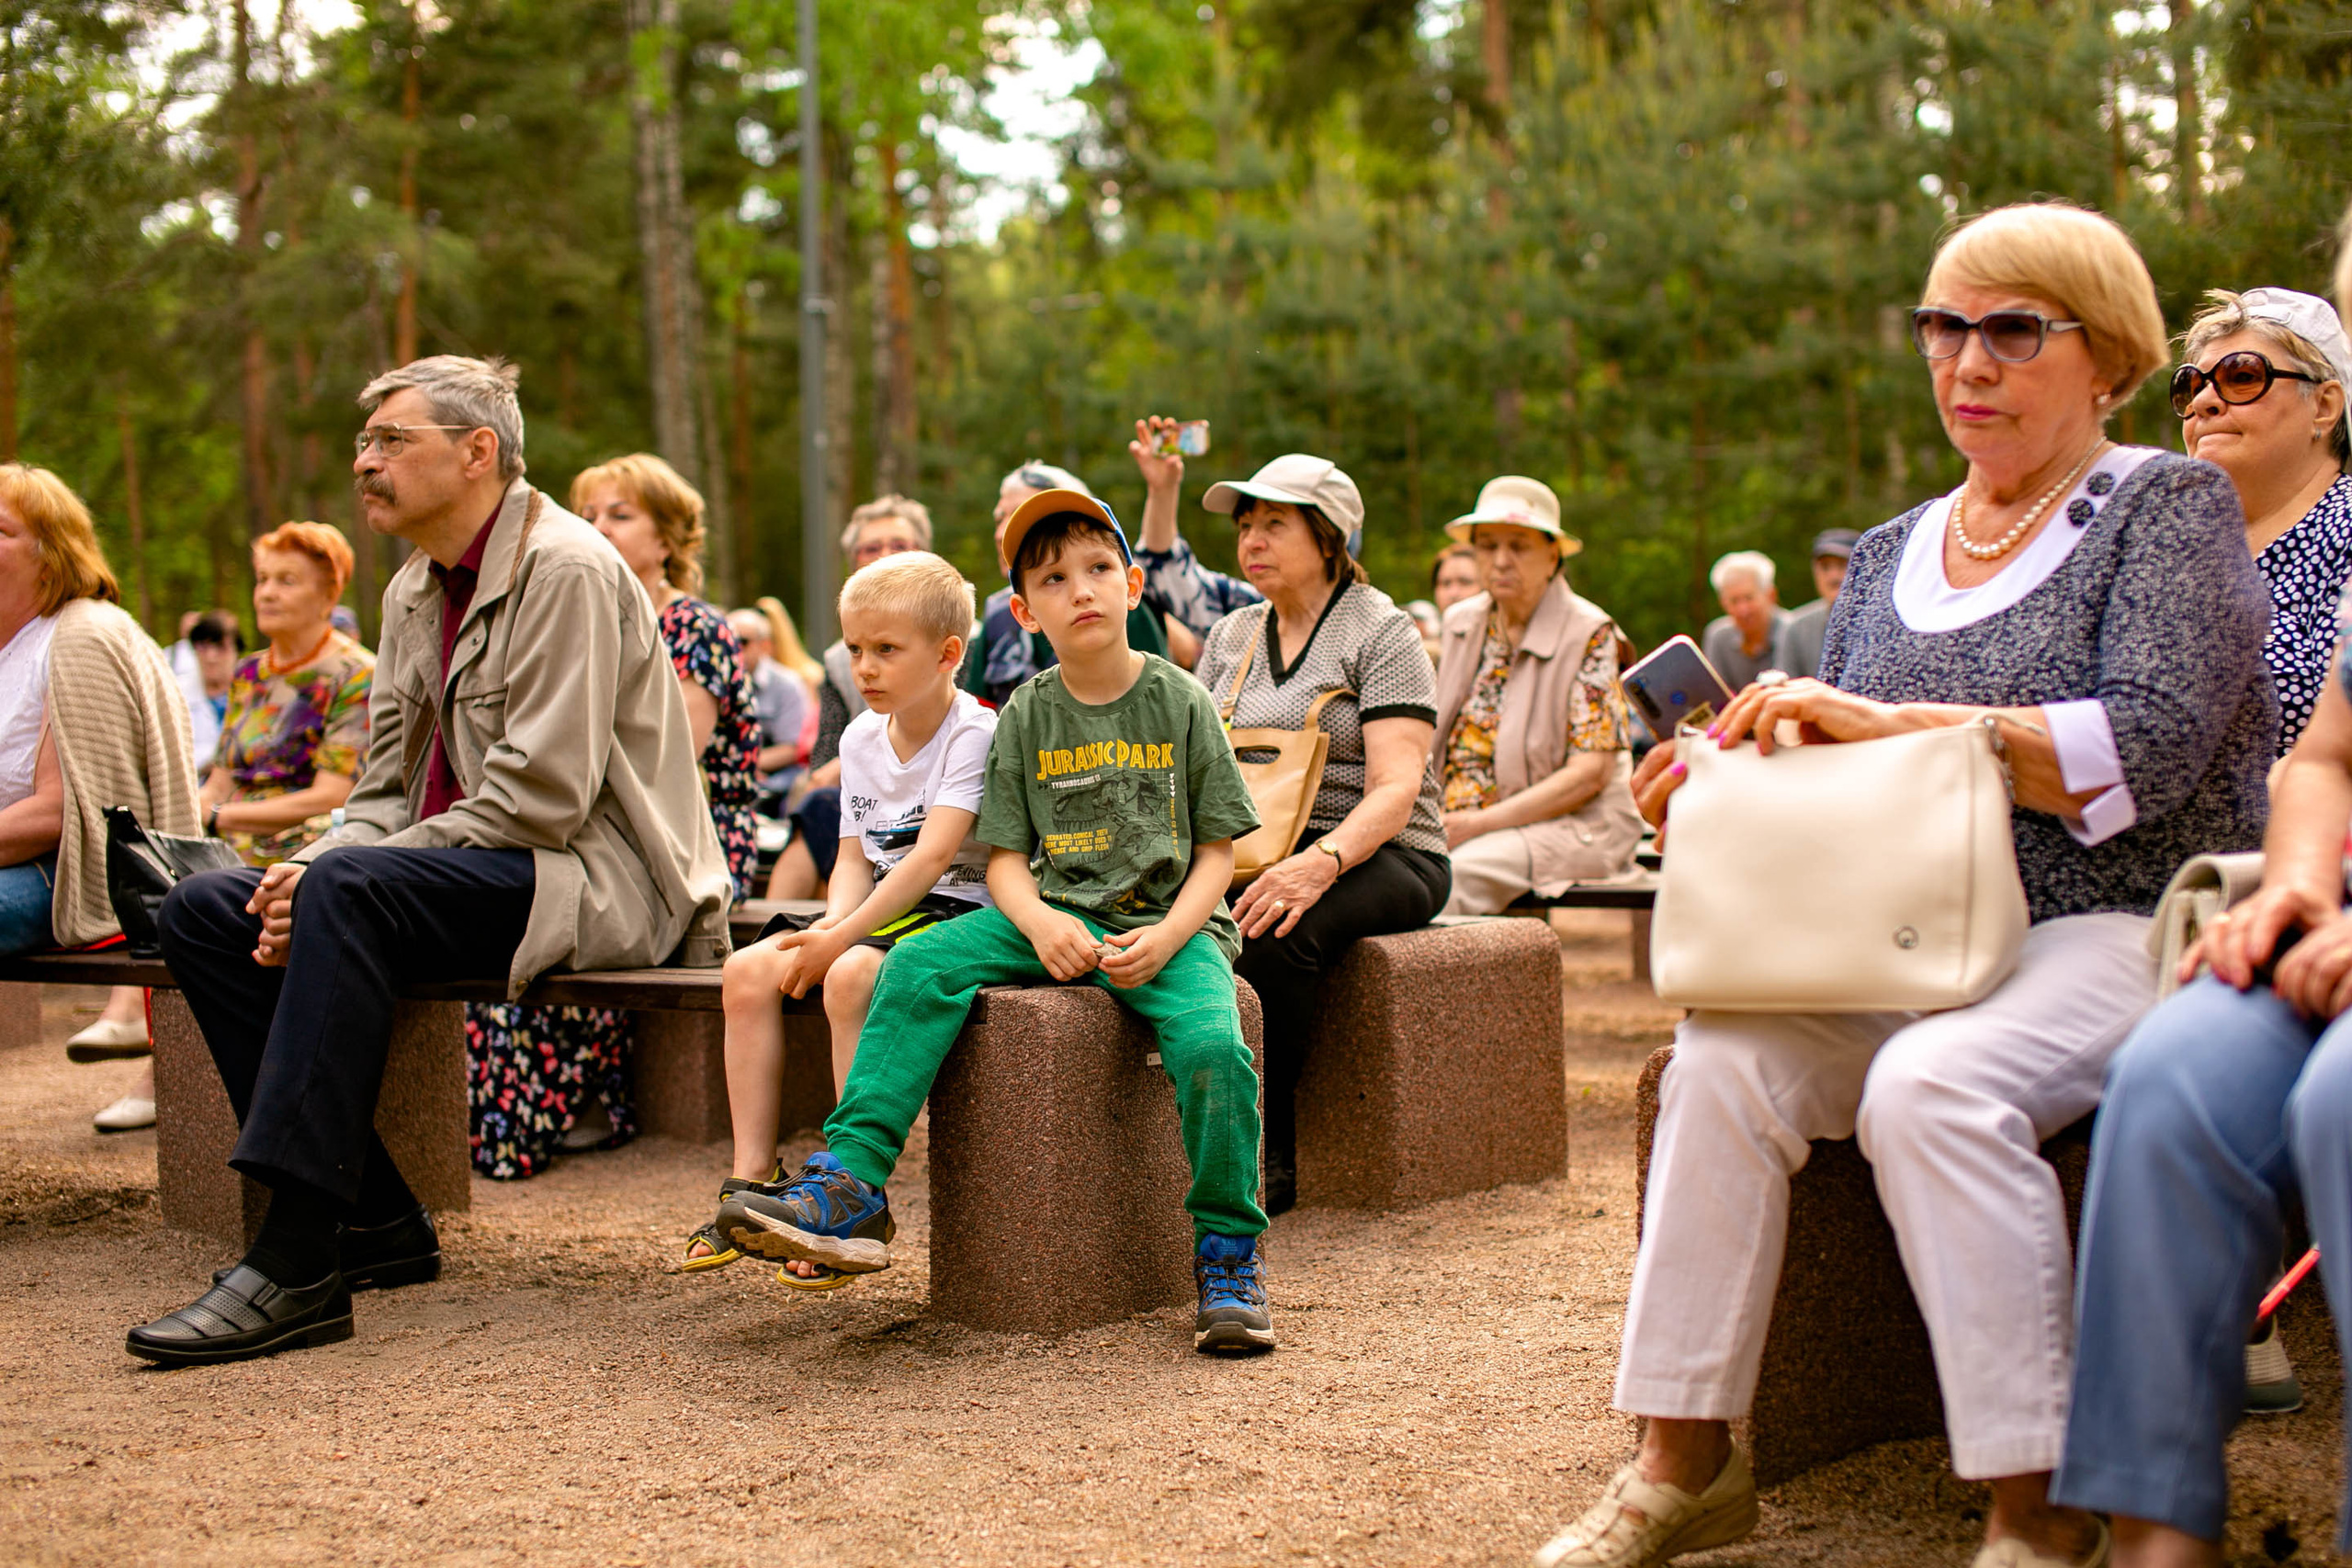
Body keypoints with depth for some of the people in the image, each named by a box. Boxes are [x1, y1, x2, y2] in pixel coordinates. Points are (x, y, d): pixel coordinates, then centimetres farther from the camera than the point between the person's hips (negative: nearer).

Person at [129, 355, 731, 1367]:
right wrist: (306, 877, -7)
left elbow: (539, 798, -21)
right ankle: (370, 1221, -6)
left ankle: (296, 1264, -35)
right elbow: (389, 793, 16)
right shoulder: (415, 593, 16)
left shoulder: (567, 571, -13)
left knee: (352, 890, -34)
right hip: (457, 870, 9)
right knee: (203, 911, -5)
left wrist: (332, 880, -20)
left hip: (596, 882, -9)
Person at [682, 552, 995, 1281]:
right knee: (747, 971, -11)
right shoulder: (861, 738, 11)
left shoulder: (975, 731, -14)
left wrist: (843, 938, -26)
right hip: (879, 911, 8)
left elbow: (932, 856, -23)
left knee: (851, 976, -34)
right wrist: (834, 922, -12)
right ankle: (752, 1180, -8)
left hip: (955, 911, -8)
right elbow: (855, 856, 11)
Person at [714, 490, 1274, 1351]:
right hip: (1056, 918, 3)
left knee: (1213, 1049, -32)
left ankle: (1228, 1252, -12)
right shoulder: (1024, 716, 7)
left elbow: (1218, 850, 1)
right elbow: (1005, 858, 7)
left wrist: (1164, 938, -15)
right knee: (919, 965, -21)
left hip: (1171, 925, -3)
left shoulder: (1181, 703, 1)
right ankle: (848, 1189, -23)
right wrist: (1038, 921, -15)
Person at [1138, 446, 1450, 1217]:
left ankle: (1267, 1157, -21)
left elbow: (1397, 787, -14)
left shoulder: (1381, 633, -2)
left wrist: (1320, 864, -31)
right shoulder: (1232, 634, 17)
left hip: (1377, 856, -5)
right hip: (1252, 851, 5)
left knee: (1268, 933, -36)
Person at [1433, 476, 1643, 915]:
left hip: (1569, 826, -5)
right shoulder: (1462, 622, 11)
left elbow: (1590, 774, -12)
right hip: (1453, 821, 5)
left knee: (1456, 873, -34)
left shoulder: (1589, 633, -7)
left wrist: (1479, 823, -19)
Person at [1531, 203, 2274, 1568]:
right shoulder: (1890, 557, 20)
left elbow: (2149, 748, -13)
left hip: (2119, 932, -5)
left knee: (1932, 1084, -35)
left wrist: (1894, 723, -17)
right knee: (1724, 1055, -24)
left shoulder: (2171, 507, 2)